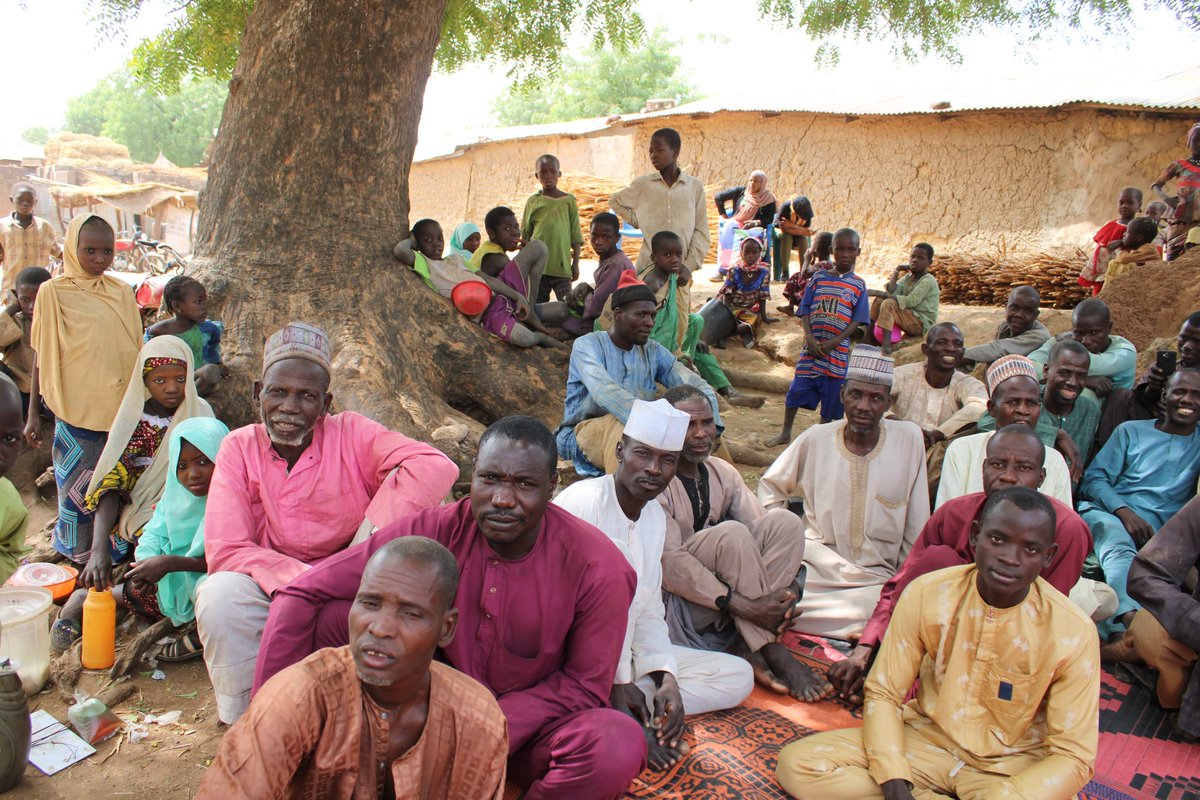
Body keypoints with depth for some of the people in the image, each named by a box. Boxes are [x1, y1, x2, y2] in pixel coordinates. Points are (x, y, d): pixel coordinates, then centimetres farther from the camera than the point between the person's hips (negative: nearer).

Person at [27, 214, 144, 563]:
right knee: (78, 490, 5)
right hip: (77, 412, -3)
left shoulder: (122, 292, 6)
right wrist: (33, 413, 1)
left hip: (122, 410, 3)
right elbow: (41, 357, 1)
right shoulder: (53, 292, -2)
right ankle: (78, 562, 20)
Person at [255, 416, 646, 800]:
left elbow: (584, 684, -12)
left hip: (532, 723, -1)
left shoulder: (598, 567, -21)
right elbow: (302, 595, -15)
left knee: (620, 745, -35)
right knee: (333, 616, -18)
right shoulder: (436, 530, -18)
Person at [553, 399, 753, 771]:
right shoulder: (582, 501, -19)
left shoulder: (656, 517, 6)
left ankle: (628, 717, -16)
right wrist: (614, 681, -19)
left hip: (625, 655, 8)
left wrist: (667, 678, -9)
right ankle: (635, 724, -25)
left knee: (738, 675, -2)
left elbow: (648, 611, 7)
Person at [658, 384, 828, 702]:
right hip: (677, 598, -6)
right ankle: (770, 650, -21)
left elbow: (764, 531, 0)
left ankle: (747, 646, -19)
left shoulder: (723, 473, 8)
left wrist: (787, 588, -20)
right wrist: (741, 605, -30)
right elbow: (669, 563, -24)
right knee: (731, 533, -31)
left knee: (784, 521, -14)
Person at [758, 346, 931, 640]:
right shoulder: (816, 439, 0)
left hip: (878, 577, 1)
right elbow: (770, 485, 15)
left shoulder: (909, 438, -3)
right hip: (815, 566, -1)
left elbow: (917, 531, 2)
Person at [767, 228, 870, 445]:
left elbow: (857, 321, -3)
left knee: (832, 397, 6)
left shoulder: (858, 285, 2)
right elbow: (805, 311, 2)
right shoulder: (819, 278, 5)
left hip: (838, 350, -1)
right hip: (812, 346, 1)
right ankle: (785, 433, 20)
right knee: (796, 390, 3)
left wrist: (834, 342, -14)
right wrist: (810, 339, -12)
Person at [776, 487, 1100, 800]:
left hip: (1011, 765, -2)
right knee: (797, 763, -18)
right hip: (927, 738, 3)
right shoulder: (926, 594, -13)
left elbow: (1073, 755, -11)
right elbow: (883, 693, -6)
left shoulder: (1072, 633, -16)